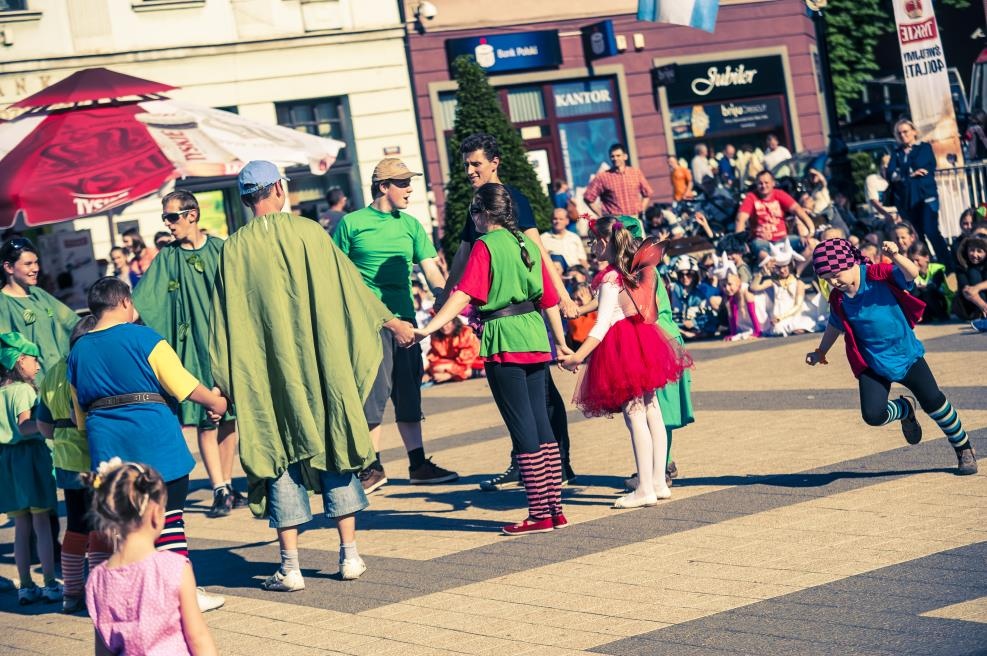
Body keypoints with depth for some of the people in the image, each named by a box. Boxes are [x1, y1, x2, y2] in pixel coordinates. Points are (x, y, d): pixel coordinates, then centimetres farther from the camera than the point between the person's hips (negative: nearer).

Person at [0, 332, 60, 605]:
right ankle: (50, 584, 0)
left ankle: (25, 586, 13)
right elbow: (25, 427, -23)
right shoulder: (23, 390, -11)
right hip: (30, 455, -7)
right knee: (42, 525, -1)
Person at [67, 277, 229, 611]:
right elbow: (183, 385, -7)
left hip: (108, 449, 5)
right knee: (169, 518, 1)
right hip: (155, 444, -5)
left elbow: (80, 414, 16)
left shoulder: (78, 351, 11)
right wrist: (215, 401, 10)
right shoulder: (143, 337, -6)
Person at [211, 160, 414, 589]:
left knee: (281, 458, 5)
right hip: (321, 367, 0)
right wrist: (390, 322, 16)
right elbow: (350, 287, 3)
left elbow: (224, 321, -1)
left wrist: (221, 380, 5)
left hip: (266, 374, 0)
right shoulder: (308, 233, -4)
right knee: (334, 448, 11)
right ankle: (350, 555, 13)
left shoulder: (233, 250, -2)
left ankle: (290, 568, 4)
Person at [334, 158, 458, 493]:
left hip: (404, 319, 5)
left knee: (408, 393, 9)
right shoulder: (351, 224, -1)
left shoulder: (411, 225, 10)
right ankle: (373, 467, 4)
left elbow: (432, 272, 3)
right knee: (375, 391, -6)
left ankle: (418, 465, 16)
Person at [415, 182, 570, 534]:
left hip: (503, 341, -7)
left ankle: (540, 514, 0)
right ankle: (555, 508, 14)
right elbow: (550, 298, 14)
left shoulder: (485, 245, -8)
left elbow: (463, 295, -18)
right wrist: (561, 342, 23)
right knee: (541, 423, 11)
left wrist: (428, 328, -21)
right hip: (535, 340, 7)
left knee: (522, 428, -3)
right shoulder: (529, 244, 12)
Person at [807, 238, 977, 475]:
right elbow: (835, 326, 16)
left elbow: (911, 273, -32)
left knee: (934, 403, 2)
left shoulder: (878, 275, -15)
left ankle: (964, 449, 28)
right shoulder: (838, 299, -3)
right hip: (873, 364, 2)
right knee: (873, 415, -16)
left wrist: (896, 257, -51)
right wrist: (821, 352, 20)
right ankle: (906, 409, 21)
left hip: (906, 354, -2)